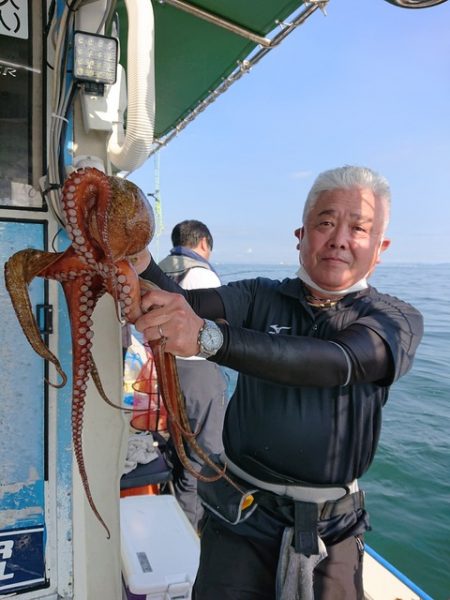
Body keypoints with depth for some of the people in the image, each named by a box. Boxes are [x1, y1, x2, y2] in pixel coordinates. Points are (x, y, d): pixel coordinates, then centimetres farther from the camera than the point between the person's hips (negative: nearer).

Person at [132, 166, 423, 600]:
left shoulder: (397, 320, -9)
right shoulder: (261, 297, -3)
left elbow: (338, 363, -29)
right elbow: (186, 303, -20)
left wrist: (209, 336, -42)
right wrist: (142, 269, -42)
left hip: (330, 529, 0)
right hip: (241, 513, 1)